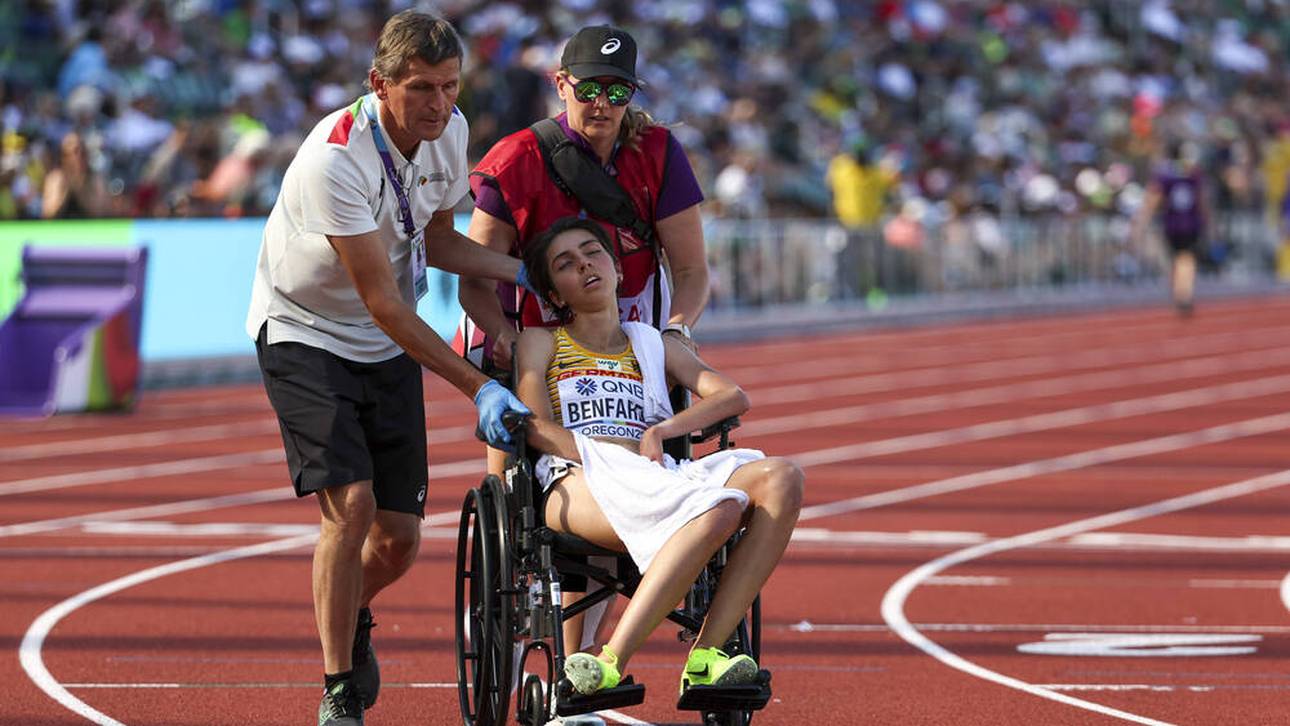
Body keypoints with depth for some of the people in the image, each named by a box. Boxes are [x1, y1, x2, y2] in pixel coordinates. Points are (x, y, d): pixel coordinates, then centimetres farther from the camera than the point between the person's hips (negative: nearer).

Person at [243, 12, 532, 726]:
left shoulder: (448, 132, -8)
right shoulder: (336, 158, -30)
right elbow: (382, 302, -28)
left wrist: (529, 272, -7)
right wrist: (478, 387, -29)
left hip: (390, 348, 6)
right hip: (304, 334, -6)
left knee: (399, 536, 3)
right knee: (351, 504, -22)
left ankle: (353, 614, 38)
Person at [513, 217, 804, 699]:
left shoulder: (653, 346, 30)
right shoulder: (541, 343, 22)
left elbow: (733, 397, 15)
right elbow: (537, 427, 3)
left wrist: (658, 432, -3)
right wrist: (613, 457, -12)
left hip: (654, 477, 5)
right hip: (579, 484, -5)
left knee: (780, 479, -26)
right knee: (718, 510, -36)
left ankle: (706, 654, -35)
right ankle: (613, 661, -42)